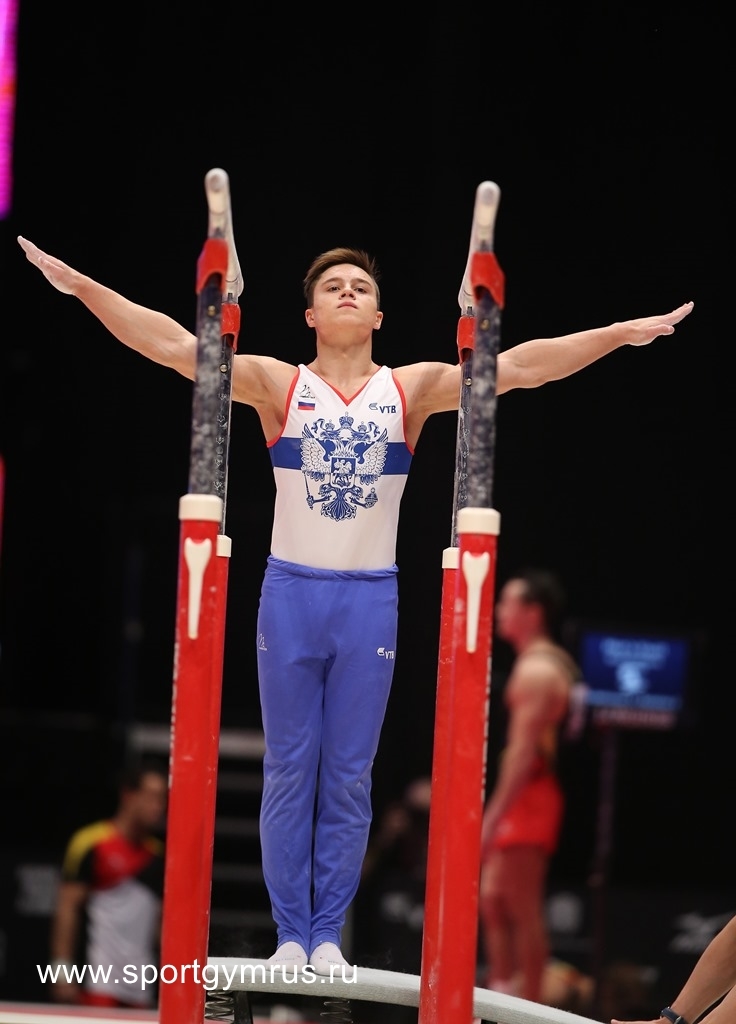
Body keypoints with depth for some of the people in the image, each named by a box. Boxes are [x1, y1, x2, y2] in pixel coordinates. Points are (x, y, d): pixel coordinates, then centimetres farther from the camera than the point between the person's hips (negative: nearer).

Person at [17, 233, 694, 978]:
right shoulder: (277, 385, 1)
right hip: (291, 591, 0)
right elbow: (172, 344, -6)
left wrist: (622, 333, -9)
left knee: (348, 778, 4)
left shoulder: (412, 389, 3)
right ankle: (291, 932, 9)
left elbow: (520, 365, -2)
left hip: (370, 599, 1)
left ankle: (328, 934, 10)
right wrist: (81, 287, -14)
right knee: (289, 771, 3)